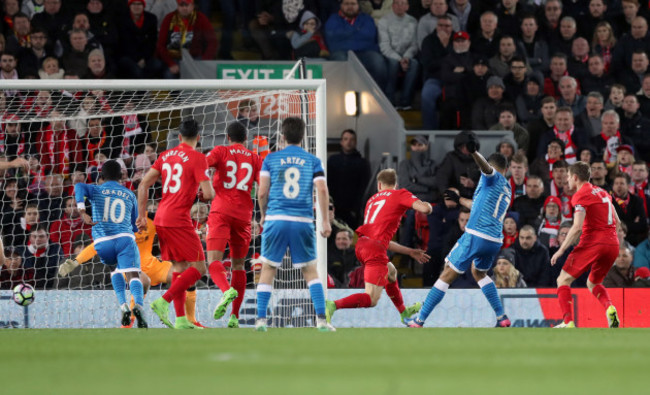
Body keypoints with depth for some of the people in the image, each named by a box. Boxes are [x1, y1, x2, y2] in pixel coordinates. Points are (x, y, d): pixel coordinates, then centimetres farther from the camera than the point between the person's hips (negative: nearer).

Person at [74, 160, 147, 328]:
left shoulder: (96, 190, 14)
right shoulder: (130, 195, 20)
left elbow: (79, 187, -10)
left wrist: (82, 212, -17)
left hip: (103, 243, 1)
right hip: (125, 238, -1)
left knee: (117, 269, 29)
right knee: (133, 275, -14)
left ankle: (123, 304, 9)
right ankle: (138, 304, -45)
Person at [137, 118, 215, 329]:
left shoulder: (166, 155, 13)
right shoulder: (197, 158, -6)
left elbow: (143, 185, 11)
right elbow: (208, 193, -12)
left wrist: (142, 215, 16)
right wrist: (210, 193, 12)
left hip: (161, 219, 8)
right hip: (179, 220, -8)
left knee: (179, 268, 13)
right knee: (199, 268, -3)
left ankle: (181, 319, 8)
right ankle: (163, 302, -16)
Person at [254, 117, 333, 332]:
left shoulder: (271, 159, 5)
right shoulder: (313, 161, 6)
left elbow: (262, 193, 1)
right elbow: (322, 191, -3)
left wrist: (263, 215, 18)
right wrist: (325, 221, 3)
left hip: (276, 219, 0)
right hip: (303, 221, 0)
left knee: (268, 268, 8)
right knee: (310, 270, 8)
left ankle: (261, 319, 2)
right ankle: (321, 319, -2)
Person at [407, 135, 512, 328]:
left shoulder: (493, 177, 0)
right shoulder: (507, 189, 24)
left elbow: (486, 167, -26)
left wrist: (474, 152, -46)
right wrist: (459, 199, 51)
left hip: (476, 236, -8)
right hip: (495, 241, 8)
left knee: (447, 275, -2)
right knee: (479, 272, 32)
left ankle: (419, 321, -1)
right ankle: (502, 317, 24)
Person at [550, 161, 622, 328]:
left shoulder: (581, 195, -5)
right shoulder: (602, 193, 19)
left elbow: (577, 227, -16)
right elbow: (617, 222, 23)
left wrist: (561, 250, -13)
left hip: (592, 242, -7)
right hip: (613, 244, 7)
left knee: (563, 280, 1)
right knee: (593, 283, 24)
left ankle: (568, 322, -15)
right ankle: (610, 308, -6)